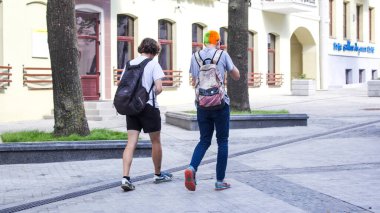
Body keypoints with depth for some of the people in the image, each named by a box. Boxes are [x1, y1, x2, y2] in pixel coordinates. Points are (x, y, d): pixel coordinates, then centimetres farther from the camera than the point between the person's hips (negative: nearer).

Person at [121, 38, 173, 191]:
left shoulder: (130, 63, 8)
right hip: (149, 106, -4)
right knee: (156, 141, 13)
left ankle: (125, 177, -14)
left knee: (131, 143, 0)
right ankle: (158, 175, 26)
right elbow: (159, 88, -15)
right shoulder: (153, 64, -6)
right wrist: (153, 94, 5)